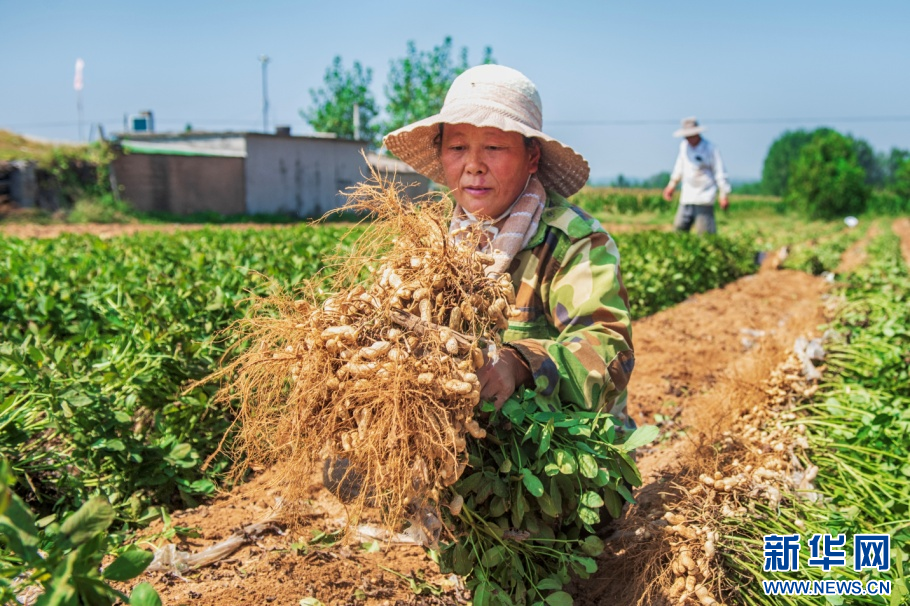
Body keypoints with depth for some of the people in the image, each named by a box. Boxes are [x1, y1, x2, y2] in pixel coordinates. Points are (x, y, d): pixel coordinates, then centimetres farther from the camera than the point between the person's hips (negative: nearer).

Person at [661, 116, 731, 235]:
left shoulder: (710, 148, -7)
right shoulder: (684, 146, 8)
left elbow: (720, 172, -5)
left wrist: (723, 194, -7)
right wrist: (672, 184, 28)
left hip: (704, 198, -6)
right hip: (686, 197, 6)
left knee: (704, 232, -9)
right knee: (679, 227, 2)